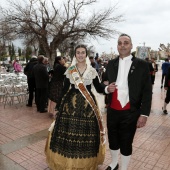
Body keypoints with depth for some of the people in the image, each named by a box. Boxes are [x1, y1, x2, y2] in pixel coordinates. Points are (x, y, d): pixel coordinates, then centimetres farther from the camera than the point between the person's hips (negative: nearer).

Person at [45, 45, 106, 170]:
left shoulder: (92, 71, 2)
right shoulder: (69, 70, 4)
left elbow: (98, 88, 1)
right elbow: (65, 89, 6)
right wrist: (60, 105, 4)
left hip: (87, 105, 0)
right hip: (71, 103, 1)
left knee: (86, 133, 3)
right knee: (69, 130, 3)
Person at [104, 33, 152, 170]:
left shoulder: (142, 65, -5)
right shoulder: (111, 63, 6)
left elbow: (147, 92, -6)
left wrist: (144, 114, -10)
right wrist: (107, 88, -8)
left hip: (130, 113, -4)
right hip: (112, 111, 4)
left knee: (126, 143, 13)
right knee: (113, 140, 20)